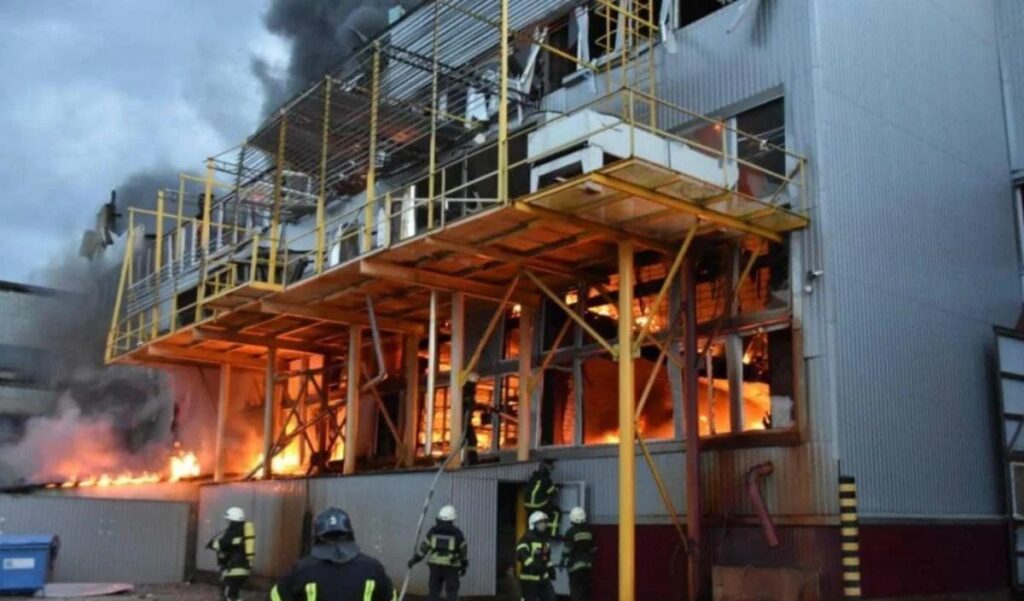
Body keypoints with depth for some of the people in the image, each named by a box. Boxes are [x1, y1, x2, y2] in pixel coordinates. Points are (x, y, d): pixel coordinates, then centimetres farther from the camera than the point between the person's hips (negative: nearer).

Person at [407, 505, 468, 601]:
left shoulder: (433, 531, 3)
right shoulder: (457, 533, -2)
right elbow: (463, 549, 2)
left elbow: (424, 546, 3)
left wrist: (415, 559, 11)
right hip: (451, 567, -2)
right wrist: (464, 565, 13)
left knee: (434, 591, 11)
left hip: (435, 565, 2)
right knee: (452, 592, 2)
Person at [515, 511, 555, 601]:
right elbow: (520, 555, -28)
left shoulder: (546, 538, 12)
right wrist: (532, 564, -38)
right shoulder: (527, 538, -15)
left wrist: (550, 568, 19)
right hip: (529, 577, -7)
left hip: (543, 577, 7)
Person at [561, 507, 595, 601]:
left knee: (575, 590, -4)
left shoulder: (571, 532, -12)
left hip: (575, 565, -6)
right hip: (588, 565, 6)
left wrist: (563, 561, -1)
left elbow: (567, 549, -12)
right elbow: (593, 548, 11)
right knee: (586, 590, 13)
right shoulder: (589, 531, 6)